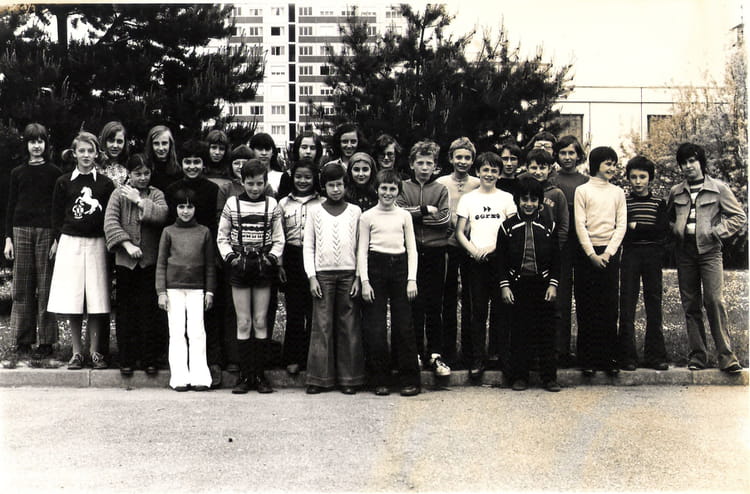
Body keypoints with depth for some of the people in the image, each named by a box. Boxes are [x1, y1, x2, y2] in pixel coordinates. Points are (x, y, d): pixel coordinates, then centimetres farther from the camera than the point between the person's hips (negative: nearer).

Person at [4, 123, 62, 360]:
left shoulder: (54, 173, 4)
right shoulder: (17, 173, 12)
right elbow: (11, 206, 13)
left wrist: (58, 238, -7)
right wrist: (8, 238, 5)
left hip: (46, 232, -3)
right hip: (21, 231, 3)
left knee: (45, 287, -3)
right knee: (21, 287, 2)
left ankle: (46, 342, 2)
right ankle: (23, 340, 9)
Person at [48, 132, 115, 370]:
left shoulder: (105, 184, 5)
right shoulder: (64, 182, 6)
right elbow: (56, 216, 8)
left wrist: (107, 242, -2)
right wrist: (61, 239, 2)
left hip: (96, 244, 0)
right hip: (70, 243, 0)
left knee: (97, 300, -1)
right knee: (71, 300, 0)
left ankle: (95, 351, 9)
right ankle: (77, 352, 9)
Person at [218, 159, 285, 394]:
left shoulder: (272, 205, 4)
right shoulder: (232, 204, 4)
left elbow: (278, 239, 7)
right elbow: (222, 237, 8)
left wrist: (271, 258, -7)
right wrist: (230, 257, -6)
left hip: (263, 267, 0)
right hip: (239, 268, 0)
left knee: (261, 321, 1)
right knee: (243, 323, 1)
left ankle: (260, 374, 7)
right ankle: (245, 375, 6)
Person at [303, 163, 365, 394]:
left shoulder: (355, 211, 9)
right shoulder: (315, 211, 8)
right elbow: (308, 246, 7)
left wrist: (359, 277, 0)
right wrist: (311, 277, -2)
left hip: (348, 274, 0)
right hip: (323, 273, 0)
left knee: (348, 325, 0)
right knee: (322, 325, -3)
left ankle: (349, 378, 6)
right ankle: (319, 377, 4)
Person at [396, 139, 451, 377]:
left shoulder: (441, 190, 10)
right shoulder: (404, 188, 9)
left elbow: (445, 219, -4)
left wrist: (415, 215, -8)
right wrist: (427, 210, -8)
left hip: (435, 252, 0)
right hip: (411, 251, 0)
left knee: (435, 304, 3)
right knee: (413, 304, 3)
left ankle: (435, 353, 8)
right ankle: (416, 352, 11)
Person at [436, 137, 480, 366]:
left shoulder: (478, 185, 6)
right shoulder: (441, 183, 3)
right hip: (449, 246, -1)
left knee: (470, 298, 7)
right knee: (449, 298, 5)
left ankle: (469, 346, 17)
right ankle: (449, 348, 12)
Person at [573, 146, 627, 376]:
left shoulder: (618, 192, 11)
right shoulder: (582, 190, 3)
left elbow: (621, 225, 5)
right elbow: (580, 225, -3)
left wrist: (608, 253, -7)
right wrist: (592, 254, -11)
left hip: (610, 253, 2)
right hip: (587, 253, -2)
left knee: (610, 306, 2)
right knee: (586, 307, -1)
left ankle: (609, 358, 7)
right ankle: (587, 359, 4)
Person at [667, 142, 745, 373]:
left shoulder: (718, 188, 3)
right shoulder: (676, 192, 12)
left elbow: (738, 216, 3)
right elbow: (668, 218, 27)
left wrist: (716, 232, -7)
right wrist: (675, 230, 7)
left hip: (709, 250, -4)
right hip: (684, 251, 4)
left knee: (714, 301, -14)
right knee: (690, 304, 4)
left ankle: (726, 355, -11)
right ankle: (698, 354, 11)